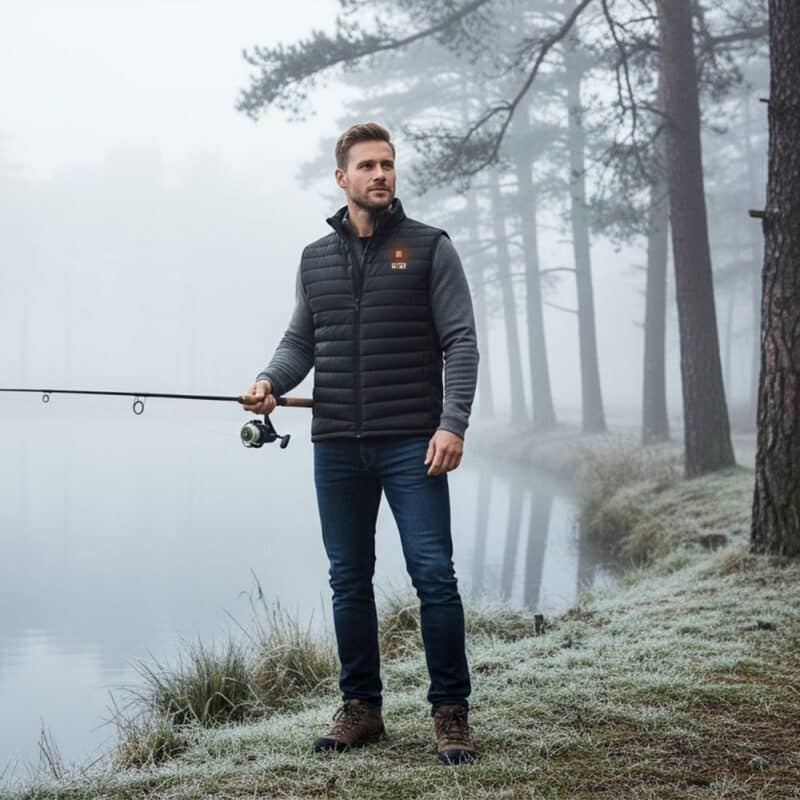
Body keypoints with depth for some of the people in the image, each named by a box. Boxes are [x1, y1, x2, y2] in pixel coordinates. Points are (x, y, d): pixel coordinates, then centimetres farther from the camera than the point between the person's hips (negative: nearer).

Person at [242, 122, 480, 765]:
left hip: (412, 445, -4)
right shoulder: (315, 258, 13)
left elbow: (460, 342, -3)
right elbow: (301, 341, 17)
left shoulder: (430, 248, 2)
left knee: (434, 574, -8)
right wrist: (270, 381, -4)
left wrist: (453, 423, -14)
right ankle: (361, 708, 18)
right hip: (336, 447, 4)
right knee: (349, 580, 8)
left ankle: (451, 712, 2)